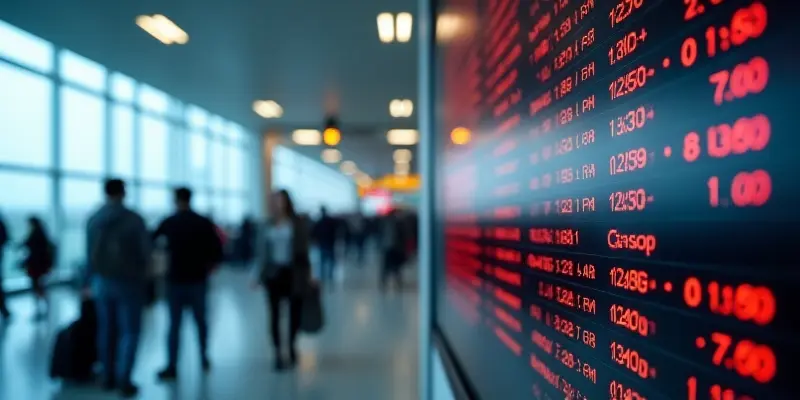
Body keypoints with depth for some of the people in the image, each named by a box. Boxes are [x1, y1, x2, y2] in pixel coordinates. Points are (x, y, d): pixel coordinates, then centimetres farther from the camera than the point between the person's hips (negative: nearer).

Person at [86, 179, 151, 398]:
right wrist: (140, 273, 10)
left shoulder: (93, 220, -1)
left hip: (101, 281, 5)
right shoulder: (134, 219, -15)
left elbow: (89, 252, 3)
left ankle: (108, 377, 21)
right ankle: (123, 380, -1)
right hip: (128, 282, -4)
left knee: (106, 330, 14)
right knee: (129, 332, 3)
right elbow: (145, 251, -9)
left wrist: (95, 275, 14)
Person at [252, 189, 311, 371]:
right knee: (274, 314, 1)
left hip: (293, 273, -1)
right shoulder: (268, 225, 3)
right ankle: (278, 354, 9)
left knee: (295, 312, 8)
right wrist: (257, 275, 2)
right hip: (273, 273, 1)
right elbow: (262, 252, 5)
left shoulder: (297, 223, -3)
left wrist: (307, 273, -3)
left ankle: (292, 346, 32)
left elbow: (304, 249, -1)